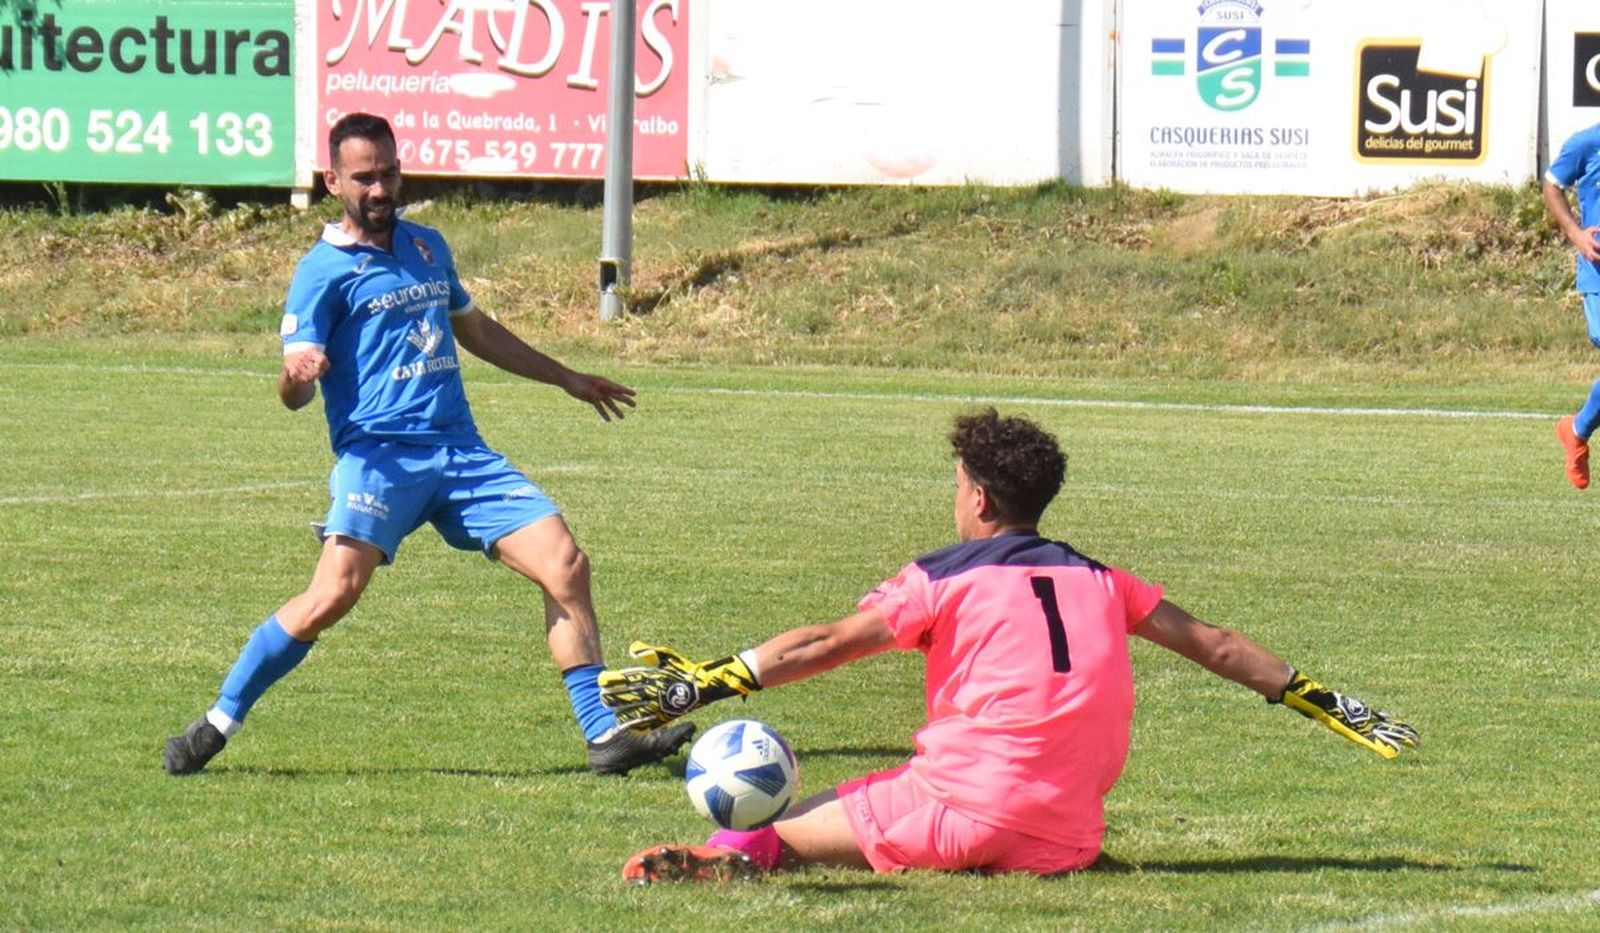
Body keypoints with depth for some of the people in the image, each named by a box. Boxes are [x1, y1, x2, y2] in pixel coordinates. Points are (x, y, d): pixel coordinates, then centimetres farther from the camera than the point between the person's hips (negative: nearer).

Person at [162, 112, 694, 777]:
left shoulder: (427, 247, 19)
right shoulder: (325, 270, 0)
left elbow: (474, 330, 36)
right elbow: (294, 393, -8)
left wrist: (567, 379, 41)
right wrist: (297, 374, -33)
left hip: (460, 451, 6)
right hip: (379, 454, -6)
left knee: (565, 564, -7)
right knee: (333, 594, -23)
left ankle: (605, 736, -1)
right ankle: (218, 723, -9)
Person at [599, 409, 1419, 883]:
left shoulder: (946, 579, 2)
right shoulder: (1099, 582, 14)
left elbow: (820, 648, -1)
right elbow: (1214, 647, 20)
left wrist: (699, 686, 3)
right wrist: (1325, 704, 31)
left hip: (961, 816, -4)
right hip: (1066, 842, 4)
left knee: (773, 833, 2)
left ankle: (741, 853, -33)